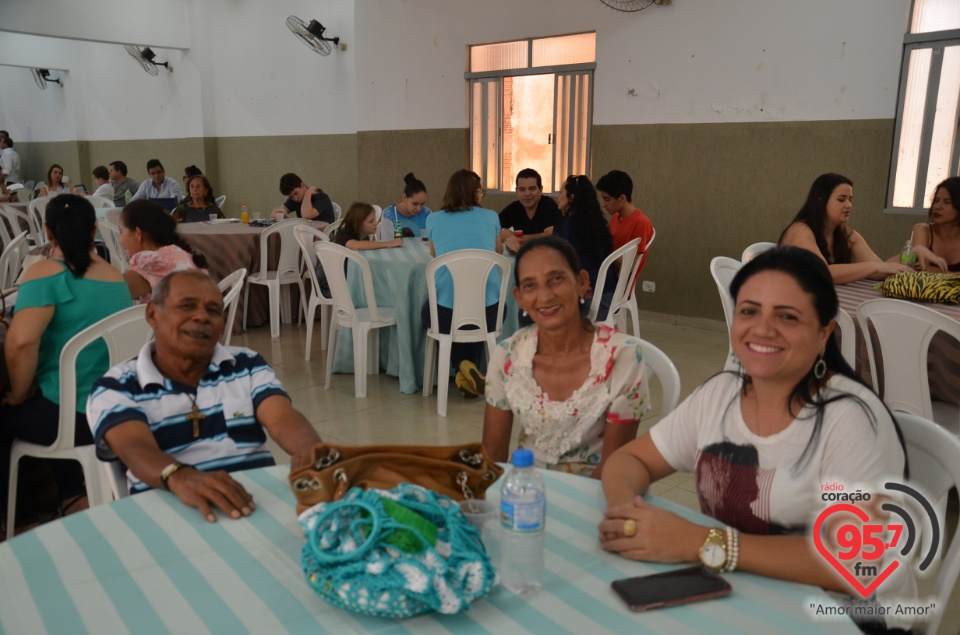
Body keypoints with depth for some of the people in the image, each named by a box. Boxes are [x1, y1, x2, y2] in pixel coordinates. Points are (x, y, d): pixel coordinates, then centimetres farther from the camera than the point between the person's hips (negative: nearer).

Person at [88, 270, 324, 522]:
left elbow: (283, 419, -3)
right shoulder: (116, 387, 5)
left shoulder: (247, 365, 12)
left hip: (258, 500, 2)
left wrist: (311, 451, -27)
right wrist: (179, 477, -37)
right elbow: (136, 448, -14)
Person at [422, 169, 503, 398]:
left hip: (447, 313, -1)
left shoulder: (434, 219, 6)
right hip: (488, 312, 2)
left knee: (427, 312, 34)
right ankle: (469, 369, 24)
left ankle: (463, 365, 14)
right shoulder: (490, 217, 7)